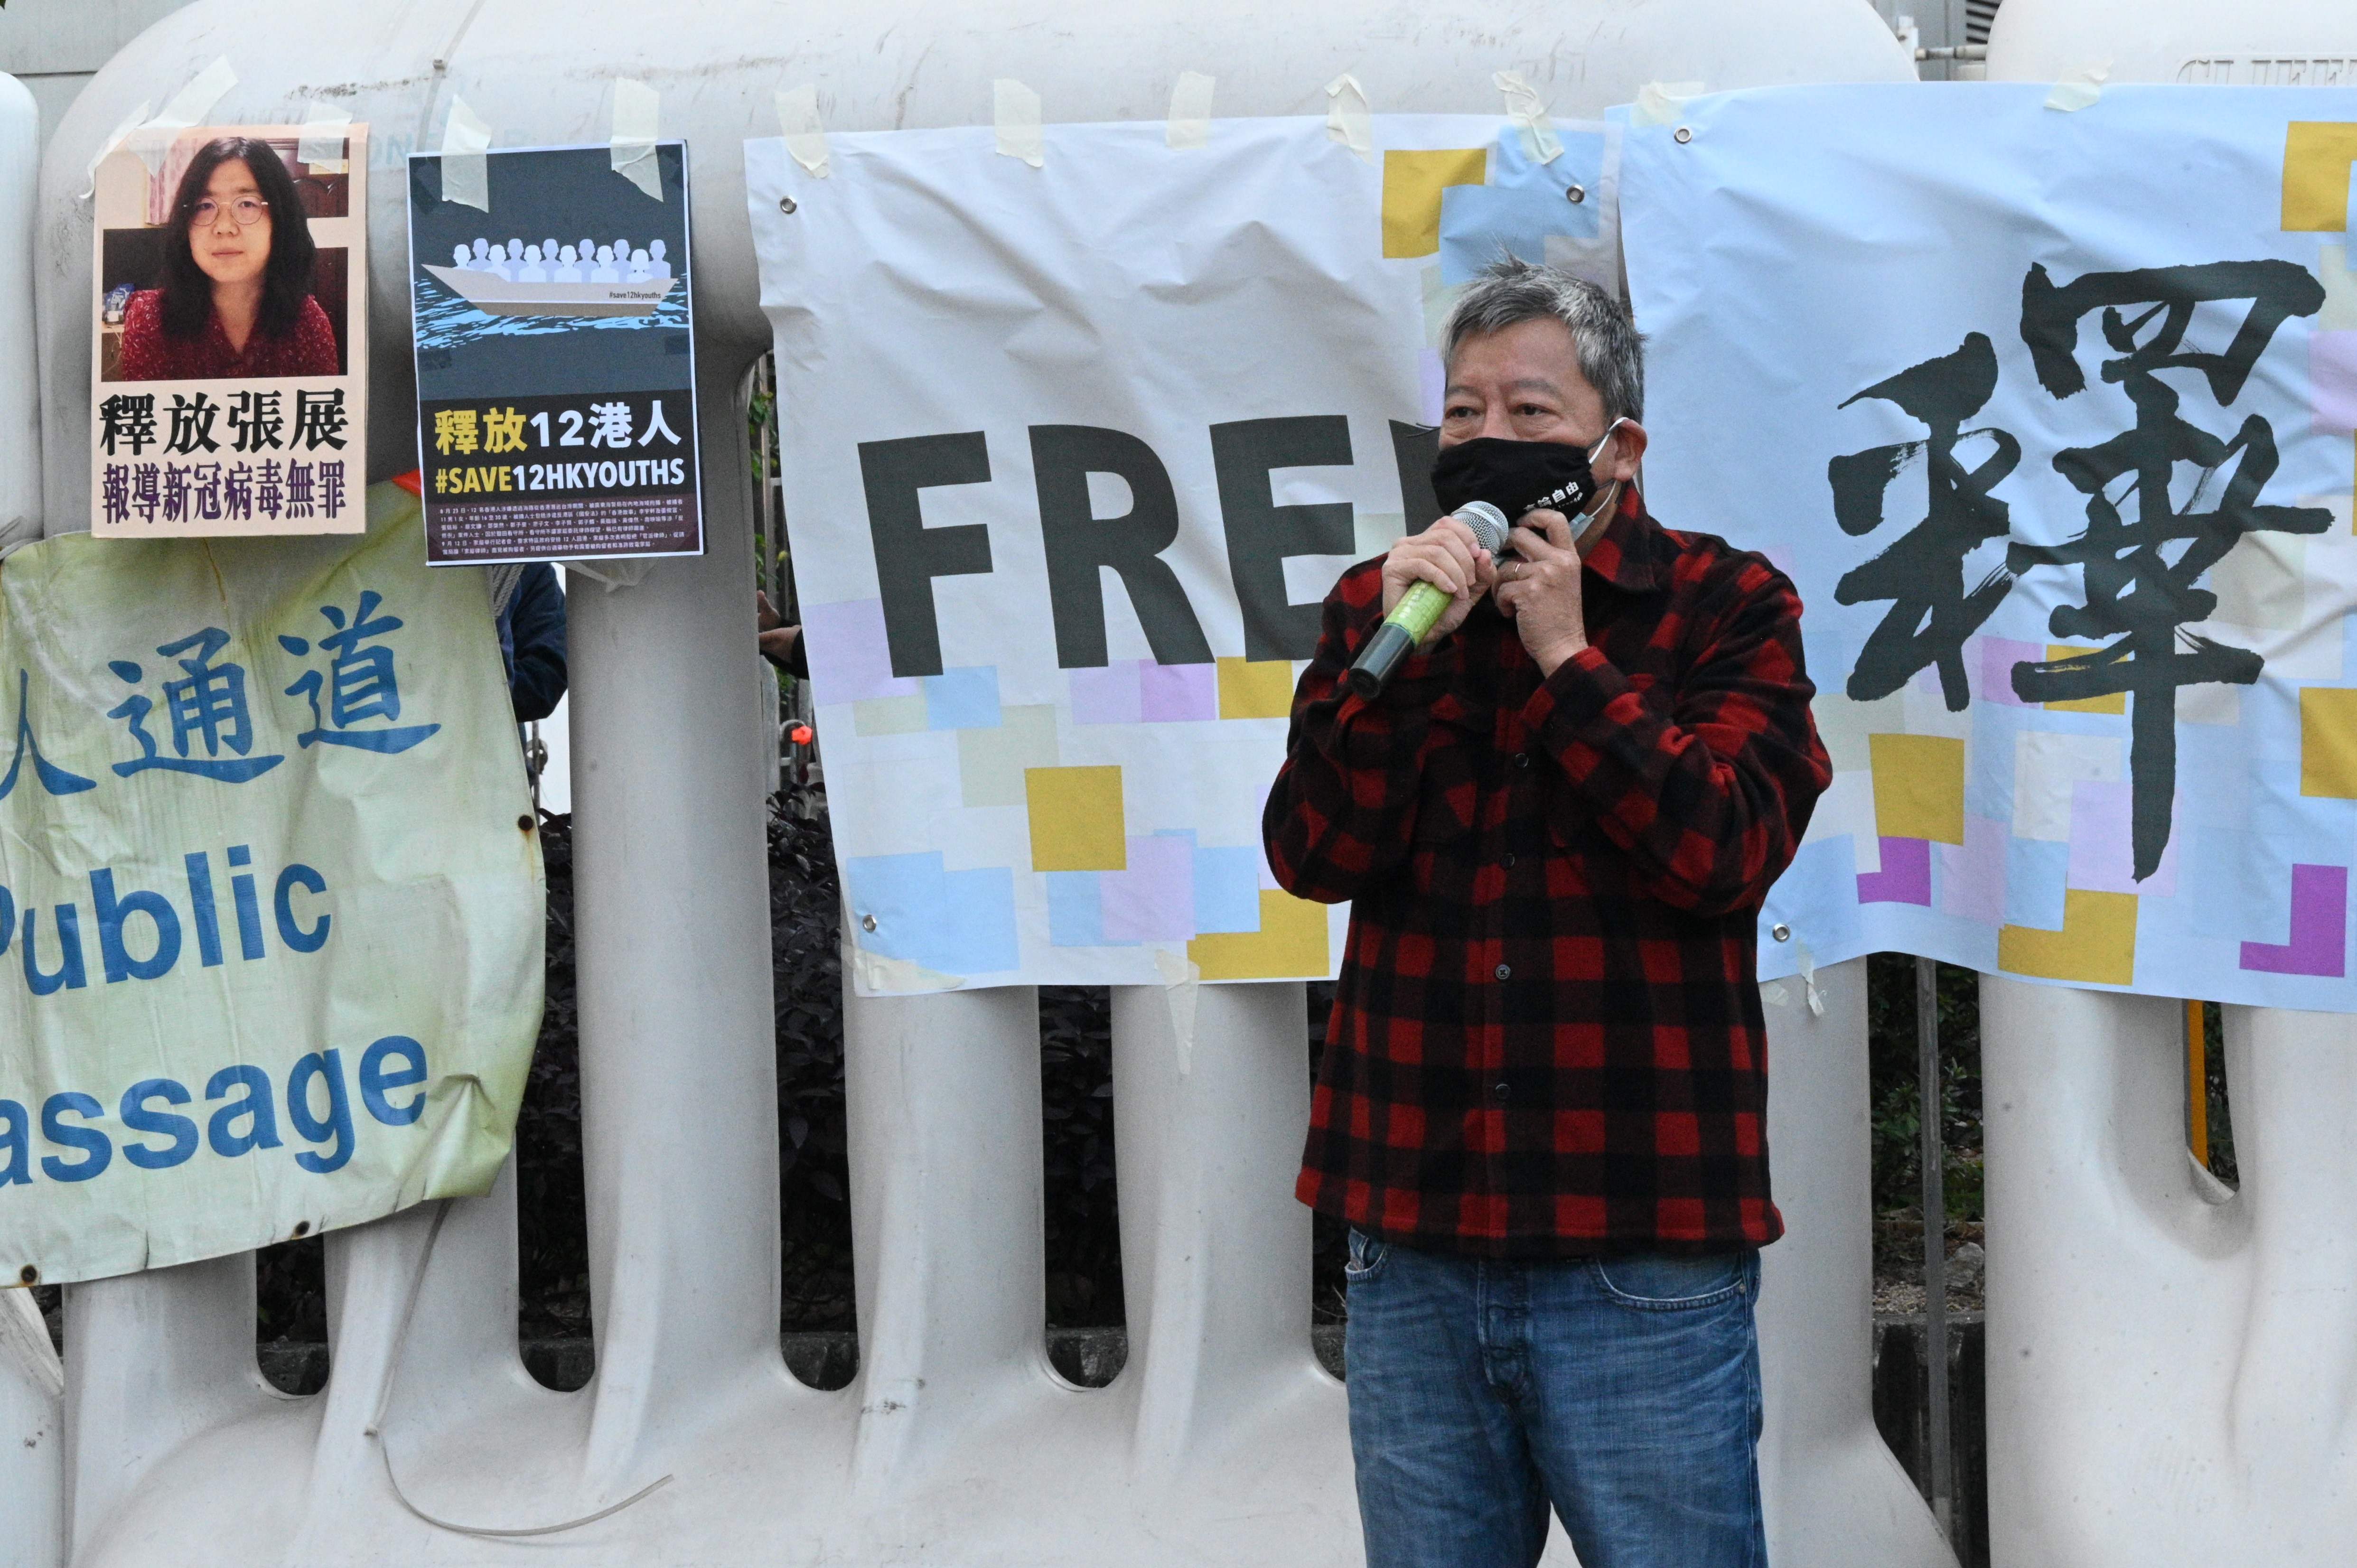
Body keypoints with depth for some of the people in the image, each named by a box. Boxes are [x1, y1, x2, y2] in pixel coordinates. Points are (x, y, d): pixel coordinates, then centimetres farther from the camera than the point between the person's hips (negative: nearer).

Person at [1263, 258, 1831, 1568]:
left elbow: (1725, 851, -13)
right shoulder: (1377, 607, 10)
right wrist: (1401, 650, -13)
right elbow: (1317, 857, -2)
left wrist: (1565, 657, -12)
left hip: (1643, 1261, -3)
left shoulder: (1728, 608, 1)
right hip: (1411, 1243, 3)